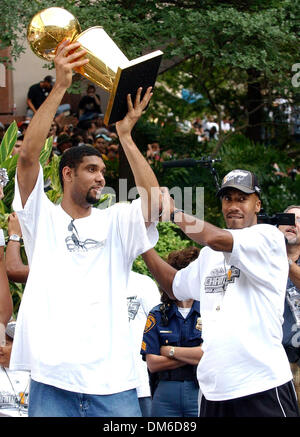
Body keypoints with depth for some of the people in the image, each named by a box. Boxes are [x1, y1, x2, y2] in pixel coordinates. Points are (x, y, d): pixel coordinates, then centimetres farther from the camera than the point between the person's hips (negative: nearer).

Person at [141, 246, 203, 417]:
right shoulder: (157, 315, 8)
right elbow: (152, 363, -1)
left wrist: (170, 351, -3)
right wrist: (194, 356, -7)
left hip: (200, 392, -1)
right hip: (165, 393, 1)